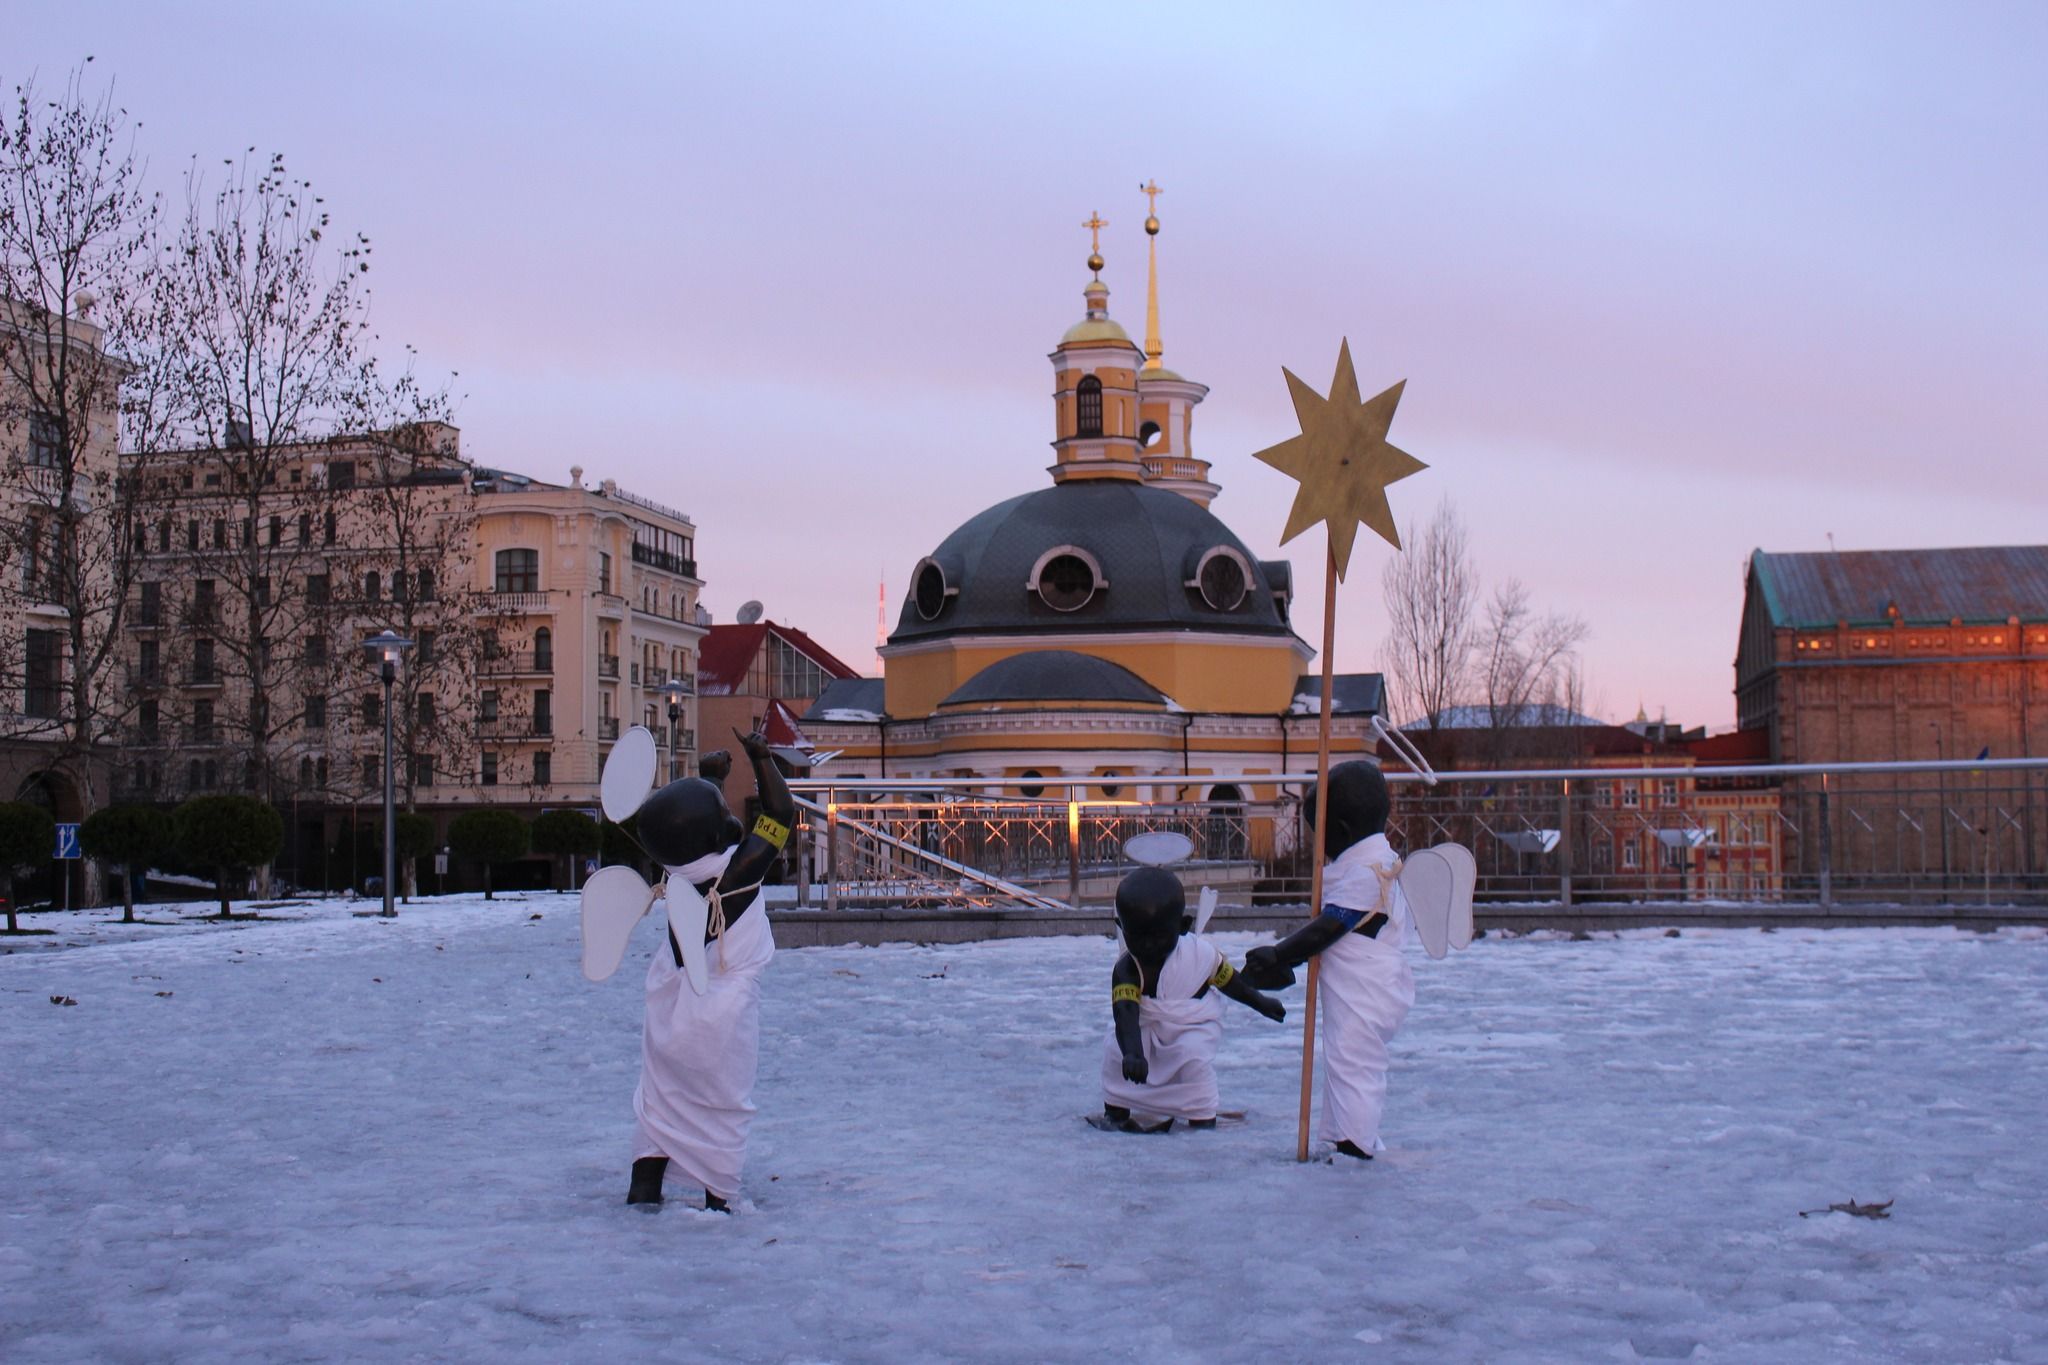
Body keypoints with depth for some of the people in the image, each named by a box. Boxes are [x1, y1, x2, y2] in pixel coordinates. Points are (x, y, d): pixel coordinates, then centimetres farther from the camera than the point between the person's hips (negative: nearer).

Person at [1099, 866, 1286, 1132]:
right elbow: (1125, 1013, -42)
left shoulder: (1199, 953, -23)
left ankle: (1203, 1121, -11)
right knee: (1116, 1050, -17)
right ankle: (1116, 1110, 6)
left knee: (1195, 1056, -27)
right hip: (1145, 1027, 1)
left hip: (1193, 1024, -1)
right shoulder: (1126, 970, -27)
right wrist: (1132, 1054, -59)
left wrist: (1260, 1002, 11)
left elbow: (1227, 978, -2)